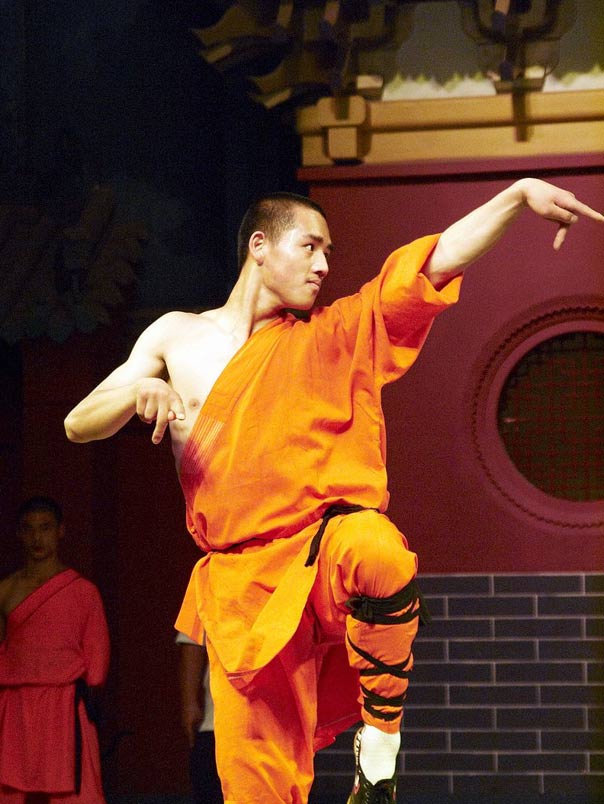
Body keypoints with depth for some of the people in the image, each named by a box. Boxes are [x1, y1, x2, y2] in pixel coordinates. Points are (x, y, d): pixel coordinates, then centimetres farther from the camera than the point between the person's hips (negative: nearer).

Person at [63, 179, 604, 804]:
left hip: (323, 550, -1)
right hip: (241, 584, 2)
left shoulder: (334, 336, 11)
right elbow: (77, 426, 13)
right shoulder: (178, 336, 15)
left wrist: (518, 194, -12)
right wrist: (138, 390, -8)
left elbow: (440, 261, 1)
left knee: (374, 547, -39)